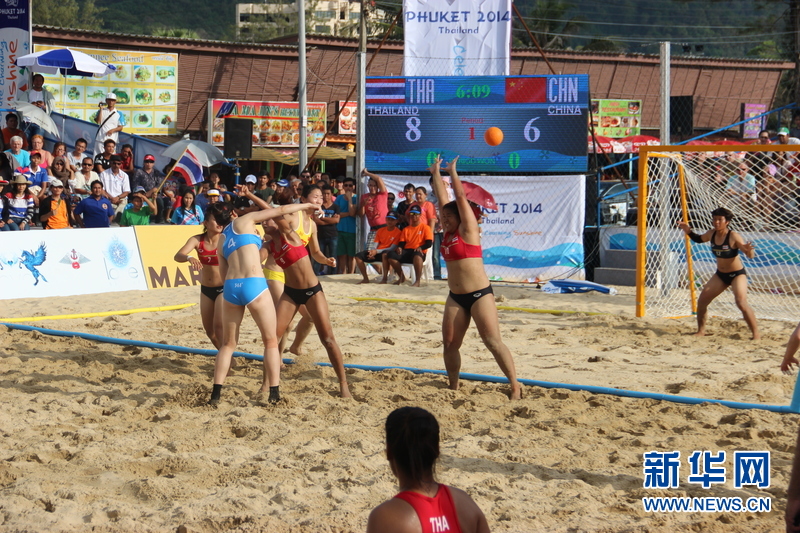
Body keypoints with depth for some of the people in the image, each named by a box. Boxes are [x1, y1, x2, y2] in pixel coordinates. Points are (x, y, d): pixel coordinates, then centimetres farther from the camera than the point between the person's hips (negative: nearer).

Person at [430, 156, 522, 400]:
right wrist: (436, 173, 19)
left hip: (479, 294, -8)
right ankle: (454, 387, 14)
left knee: (493, 342, -12)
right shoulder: (448, 233, 11)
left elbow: (460, 196, -8)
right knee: (450, 343, 4)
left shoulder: (468, 230, -6)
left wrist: (453, 171, 0)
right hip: (456, 296, 8)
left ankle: (515, 386, -10)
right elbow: (442, 198, 16)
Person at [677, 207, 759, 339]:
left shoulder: (733, 236, -23)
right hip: (720, 275, 7)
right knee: (701, 301, 4)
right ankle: (701, 331, 24)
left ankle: (756, 334, -14)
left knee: (741, 302, -24)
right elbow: (699, 239, 18)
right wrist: (688, 231, 1)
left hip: (737, 274, -7)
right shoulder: (711, 234, -5)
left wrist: (748, 250, -49)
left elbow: (750, 255, -26)